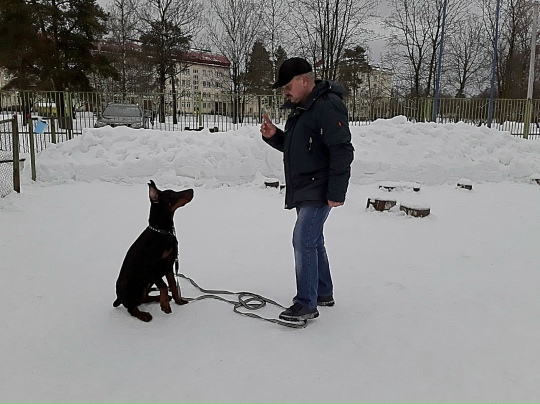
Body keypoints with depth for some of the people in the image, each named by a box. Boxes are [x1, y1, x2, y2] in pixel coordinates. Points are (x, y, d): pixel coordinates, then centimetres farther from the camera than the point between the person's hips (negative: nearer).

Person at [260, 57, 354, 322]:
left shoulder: (327, 106, -18)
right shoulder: (299, 108, 14)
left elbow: (342, 151, -22)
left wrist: (336, 193, -23)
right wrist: (274, 136, 4)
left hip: (319, 191, -10)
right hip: (304, 190, 10)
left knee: (303, 240, -12)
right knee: (313, 241, 17)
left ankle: (306, 305, -3)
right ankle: (323, 293, 31)